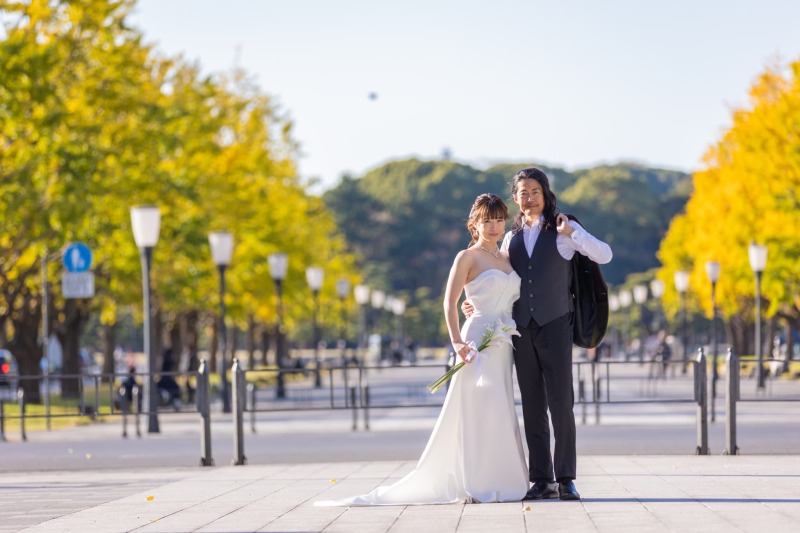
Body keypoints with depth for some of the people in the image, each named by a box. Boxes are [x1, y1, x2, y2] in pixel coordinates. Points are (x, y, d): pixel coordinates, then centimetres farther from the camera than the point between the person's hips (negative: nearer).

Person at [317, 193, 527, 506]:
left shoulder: (507, 258, 17)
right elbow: (450, 303, -10)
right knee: (481, 409, -11)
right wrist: (457, 342, -20)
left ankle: (499, 483, 12)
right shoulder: (468, 257, -4)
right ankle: (478, 487, -9)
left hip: (504, 345, 7)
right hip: (480, 339, -7)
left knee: (500, 413, 7)